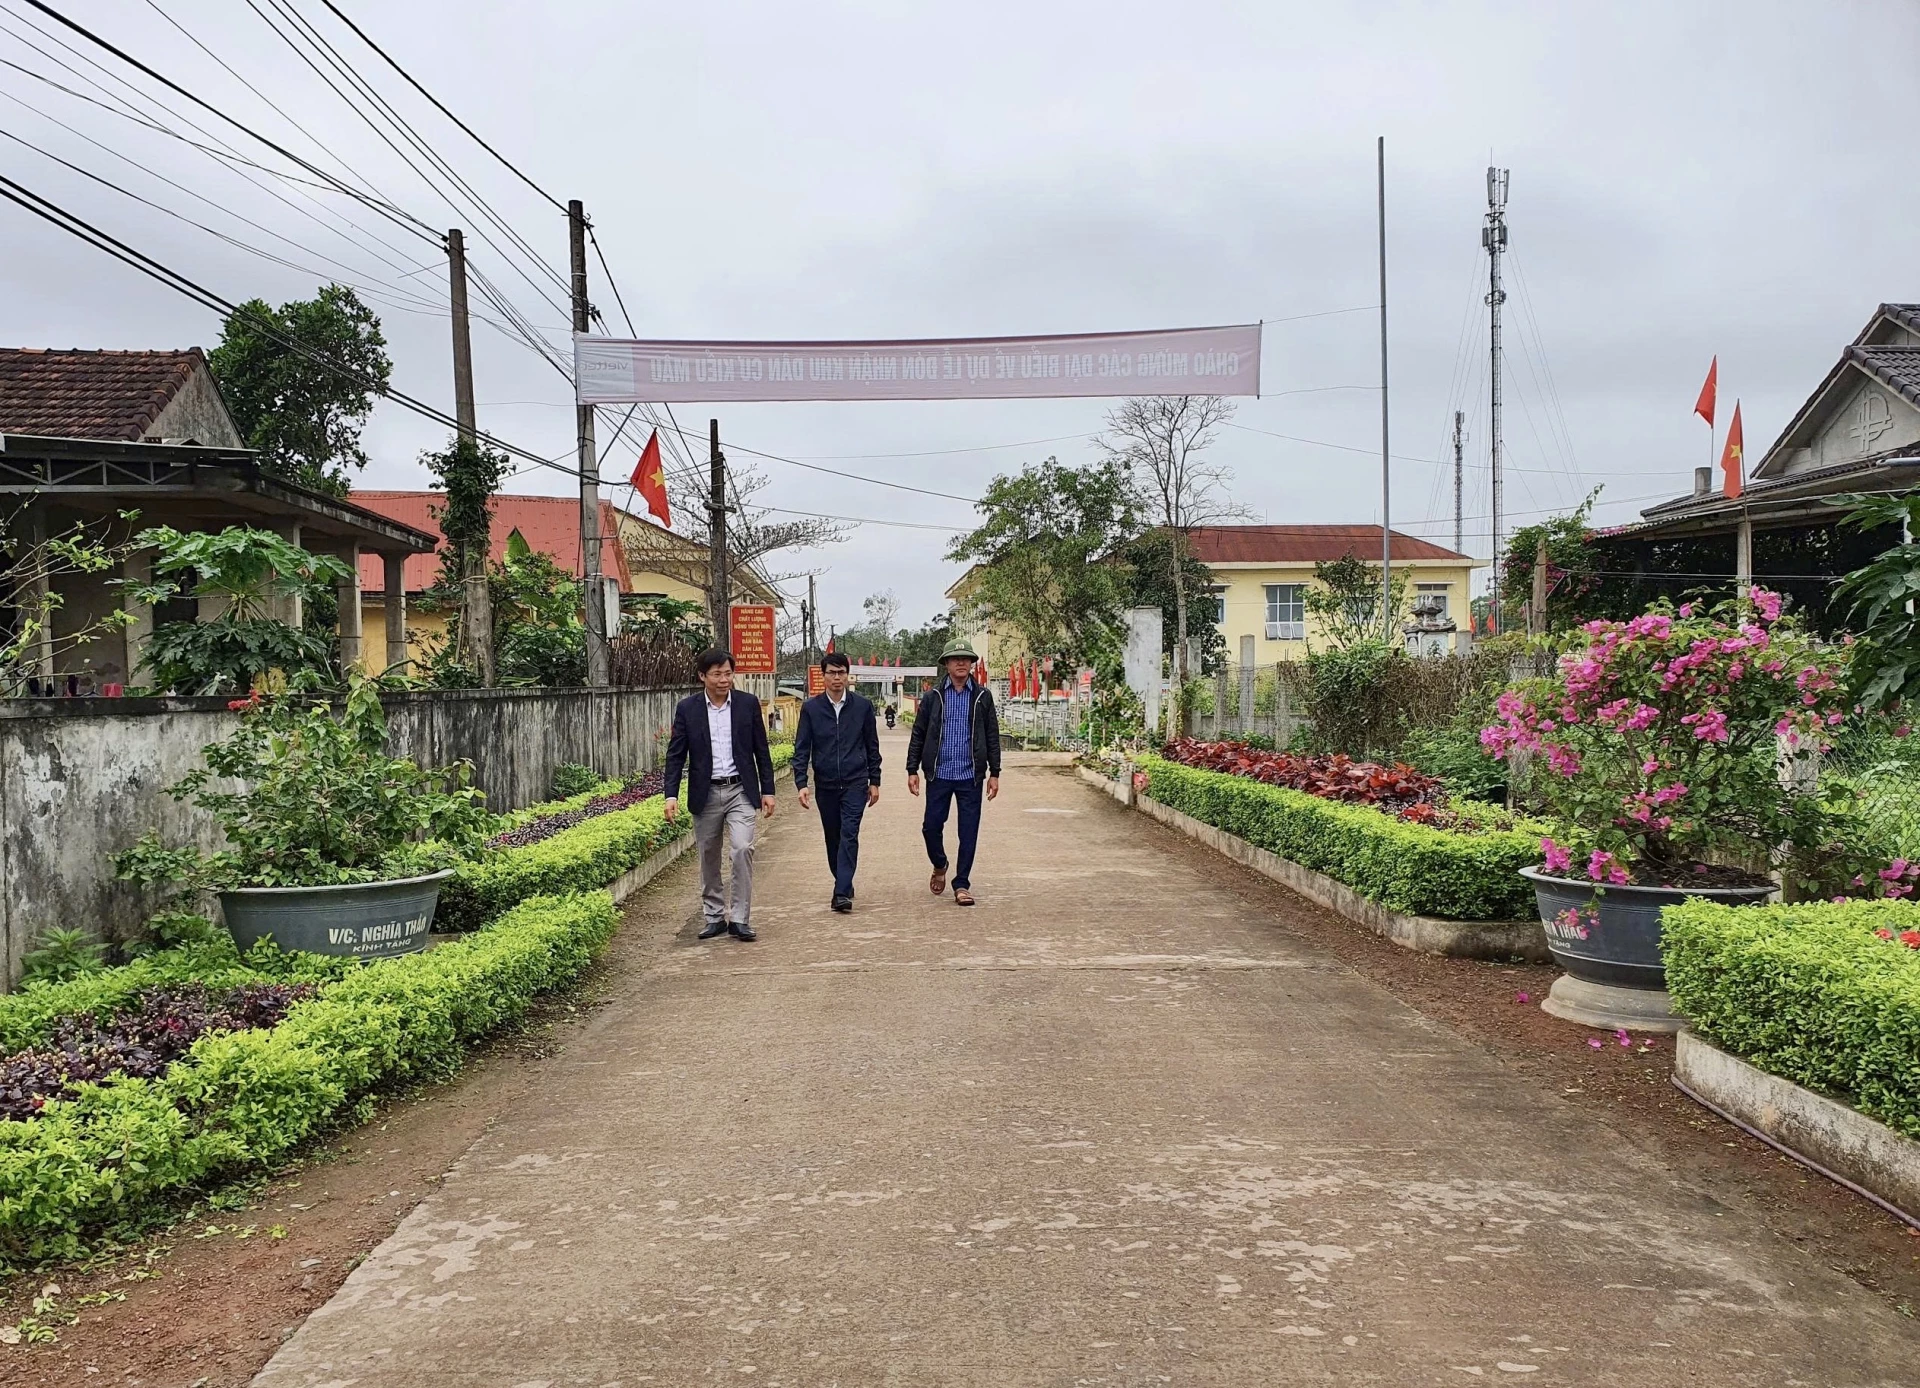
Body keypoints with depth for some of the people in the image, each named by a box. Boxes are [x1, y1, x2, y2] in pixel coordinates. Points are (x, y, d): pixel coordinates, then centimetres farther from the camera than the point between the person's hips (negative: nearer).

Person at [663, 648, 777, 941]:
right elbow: (675, 755, 0)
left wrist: (767, 790, 3)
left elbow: (761, 750, 6)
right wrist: (671, 795, -9)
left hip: (740, 790, -1)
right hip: (705, 794, 1)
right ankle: (714, 917, 23)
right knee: (708, 858, 9)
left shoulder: (748, 703, 1)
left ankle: (740, 918, -6)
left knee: (743, 849, -14)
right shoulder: (687, 708, -1)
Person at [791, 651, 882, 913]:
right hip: (825, 784, 2)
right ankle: (844, 884, 28)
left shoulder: (863, 705, 1)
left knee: (849, 835, -12)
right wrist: (801, 783, -8)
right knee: (833, 838, 11)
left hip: (855, 783, -2)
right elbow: (801, 748, 1)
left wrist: (874, 781, 7)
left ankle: (842, 893, -17)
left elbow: (872, 745, 7)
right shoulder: (811, 708, 0)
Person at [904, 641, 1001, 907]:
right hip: (939, 774, 0)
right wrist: (912, 770, 1)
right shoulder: (932, 697, 4)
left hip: (971, 775, 0)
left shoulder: (982, 697, 5)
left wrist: (994, 772, 2)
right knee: (931, 826, 4)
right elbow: (918, 735, 6)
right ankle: (939, 866, 32)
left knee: (968, 832, 2)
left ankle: (962, 884, 12)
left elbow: (992, 736, 6)